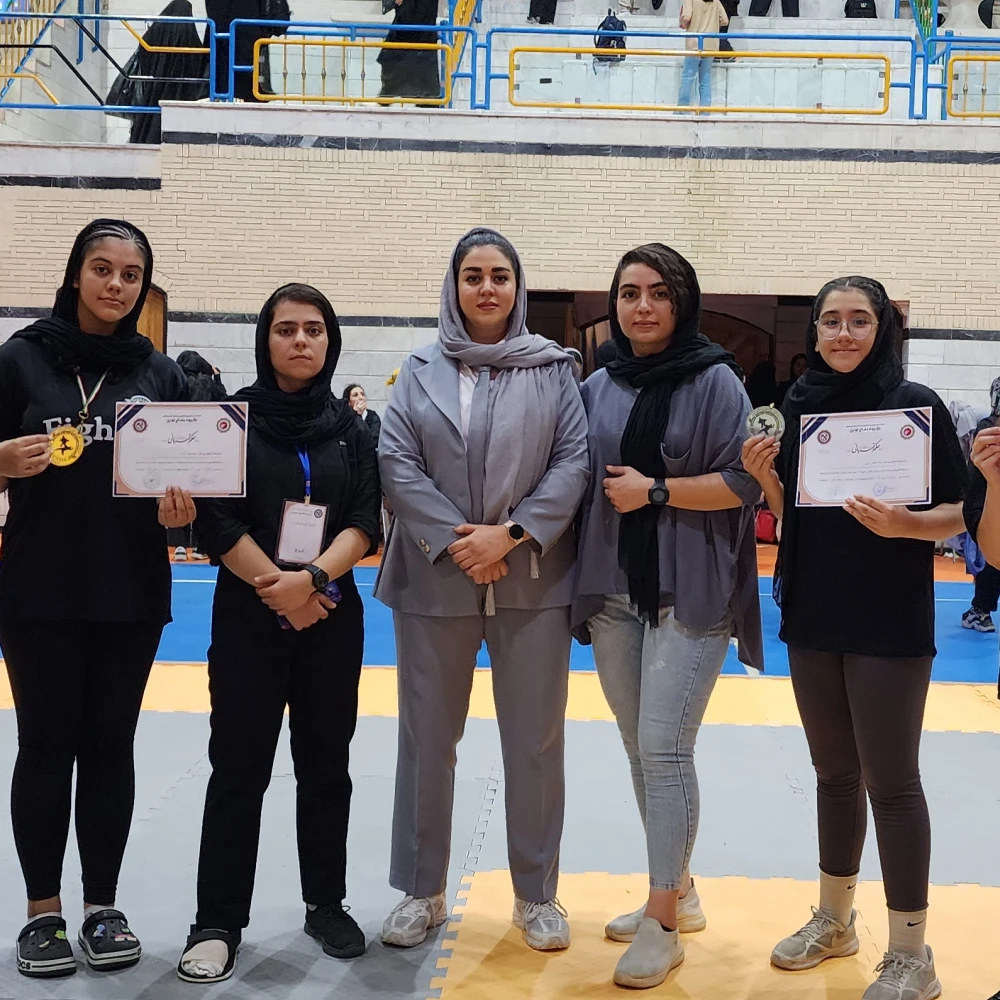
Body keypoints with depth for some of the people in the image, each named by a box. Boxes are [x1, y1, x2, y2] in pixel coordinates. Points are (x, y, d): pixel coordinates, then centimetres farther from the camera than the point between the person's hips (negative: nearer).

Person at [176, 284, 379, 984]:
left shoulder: (351, 427, 7)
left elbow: (365, 520, -2)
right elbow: (218, 523, -6)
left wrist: (312, 578, -17)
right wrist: (278, 589, -12)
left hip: (333, 616, 2)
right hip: (248, 616, -2)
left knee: (326, 765, 9)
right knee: (240, 768, 0)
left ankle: (327, 904, 23)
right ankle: (219, 922, 10)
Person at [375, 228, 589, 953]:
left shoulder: (553, 369, 4)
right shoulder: (421, 371, 7)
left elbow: (574, 461, -3)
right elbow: (396, 462, -2)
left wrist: (512, 534, -14)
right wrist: (454, 541, -13)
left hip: (533, 581, -1)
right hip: (435, 580, 1)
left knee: (535, 742, 6)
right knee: (428, 739, 10)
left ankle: (537, 893, 23)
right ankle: (422, 890, 25)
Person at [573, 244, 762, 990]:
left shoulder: (715, 381, -5)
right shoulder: (598, 389, 8)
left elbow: (747, 483, -10)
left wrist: (655, 491, -14)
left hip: (690, 594, -5)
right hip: (613, 592, 5)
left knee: (665, 748, -8)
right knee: (641, 752, 12)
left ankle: (663, 922, 4)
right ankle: (678, 892, 28)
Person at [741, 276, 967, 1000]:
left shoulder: (917, 405, -7)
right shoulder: (800, 406, 6)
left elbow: (956, 514, -6)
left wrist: (904, 524, -24)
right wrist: (764, 473, -7)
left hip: (891, 624, -4)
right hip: (812, 618, 5)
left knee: (891, 782, 1)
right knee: (835, 773, 16)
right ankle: (835, 920, 32)